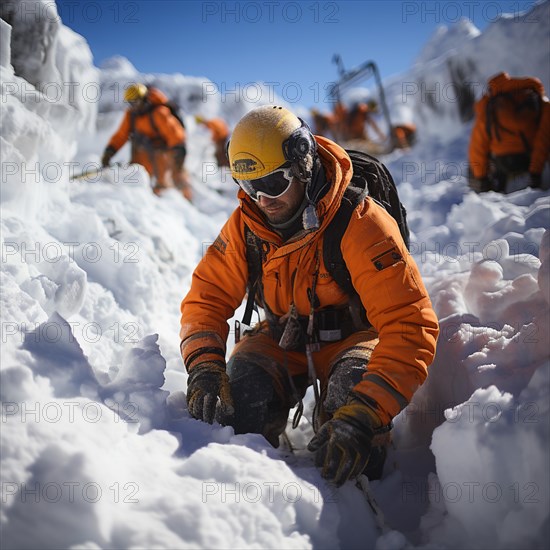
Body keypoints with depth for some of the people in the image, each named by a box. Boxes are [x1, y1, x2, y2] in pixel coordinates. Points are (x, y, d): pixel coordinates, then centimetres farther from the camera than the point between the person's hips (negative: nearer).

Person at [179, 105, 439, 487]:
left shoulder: (360, 225, -28)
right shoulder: (246, 225, -11)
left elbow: (412, 328, -34)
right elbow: (207, 297, -3)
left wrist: (363, 417, -45)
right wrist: (204, 366, -24)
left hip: (353, 336, -3)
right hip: (284, 338, 4)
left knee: (353, 393, -36)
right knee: (241, 388, -25)